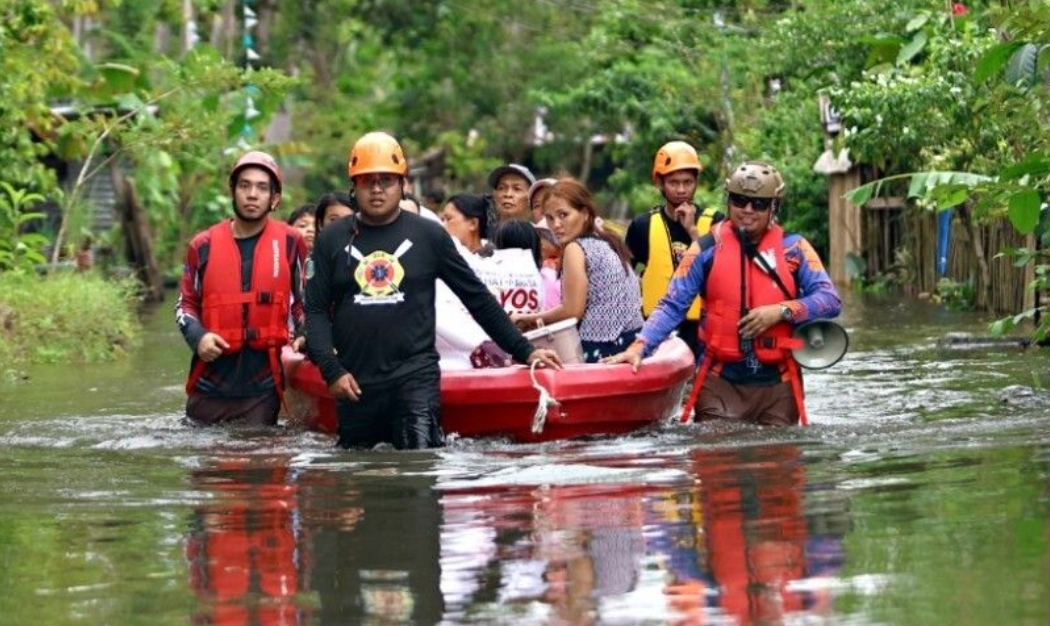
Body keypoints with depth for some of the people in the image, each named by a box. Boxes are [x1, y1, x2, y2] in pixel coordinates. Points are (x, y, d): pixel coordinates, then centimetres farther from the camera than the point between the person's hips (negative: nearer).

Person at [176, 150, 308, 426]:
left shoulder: (290, 243, 2)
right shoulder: (204, 246, 4)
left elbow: (302, 300, 15)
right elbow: (186, 303, 12)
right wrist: (197, 336, -6)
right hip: (210, 386, 1)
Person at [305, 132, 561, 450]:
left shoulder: (428, 236, 5)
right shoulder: (333, 240, 8)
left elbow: (478, 299, 9)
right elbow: (315, 309, 6)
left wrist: (524, 351, 6)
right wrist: (331, 370, -7)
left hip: (416, 377, -2)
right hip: (354, 383, 2)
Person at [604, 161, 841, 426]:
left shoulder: (794, 248, 5)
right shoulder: (708, 250, 4)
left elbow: (830, 300, -1)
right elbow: (672, 307, 0)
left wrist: (782, 311, -16)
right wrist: (639, 347, -15)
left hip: (778, 385, 1)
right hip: (721, 385, -1)